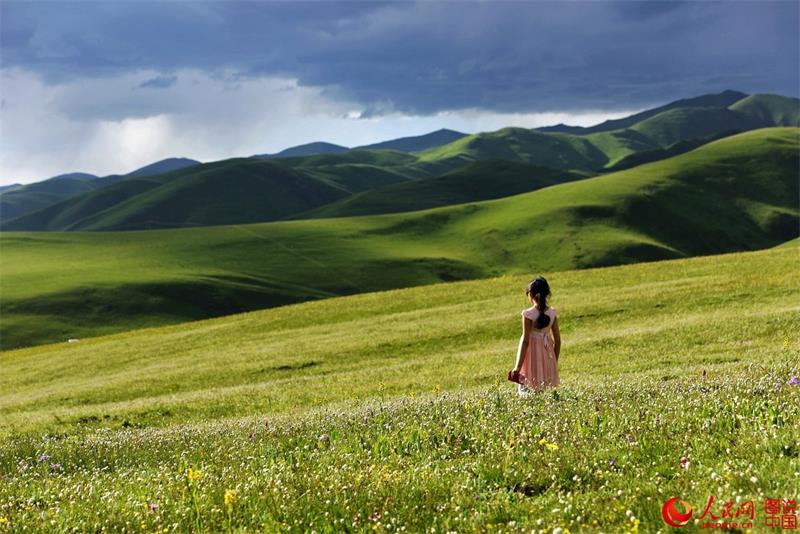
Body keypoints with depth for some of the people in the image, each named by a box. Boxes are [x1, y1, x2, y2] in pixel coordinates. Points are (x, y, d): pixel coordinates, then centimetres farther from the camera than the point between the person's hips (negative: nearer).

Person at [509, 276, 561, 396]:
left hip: (531, 356, -5)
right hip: (547, 355, 5)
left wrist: (518, 367, -8)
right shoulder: (552, 313, 2)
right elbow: (558, 340, 6)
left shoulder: (528, 314, -11)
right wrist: (555, 362, 19)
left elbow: (525, 341, -13)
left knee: (525, 392, -4)